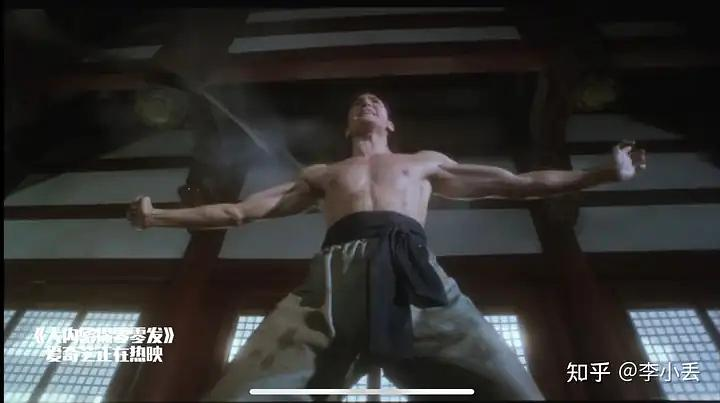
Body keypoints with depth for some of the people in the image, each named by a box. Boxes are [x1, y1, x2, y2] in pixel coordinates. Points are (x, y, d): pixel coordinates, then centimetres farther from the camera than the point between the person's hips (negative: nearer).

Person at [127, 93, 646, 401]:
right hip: (336, 275, 1)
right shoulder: (322, 173, 34)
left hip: (414, 273, 0)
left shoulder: (426, 162, 33)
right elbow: (240, 211, 32)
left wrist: (606, 173, 29)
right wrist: (157, 215, 31)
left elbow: (517, 183, 31)